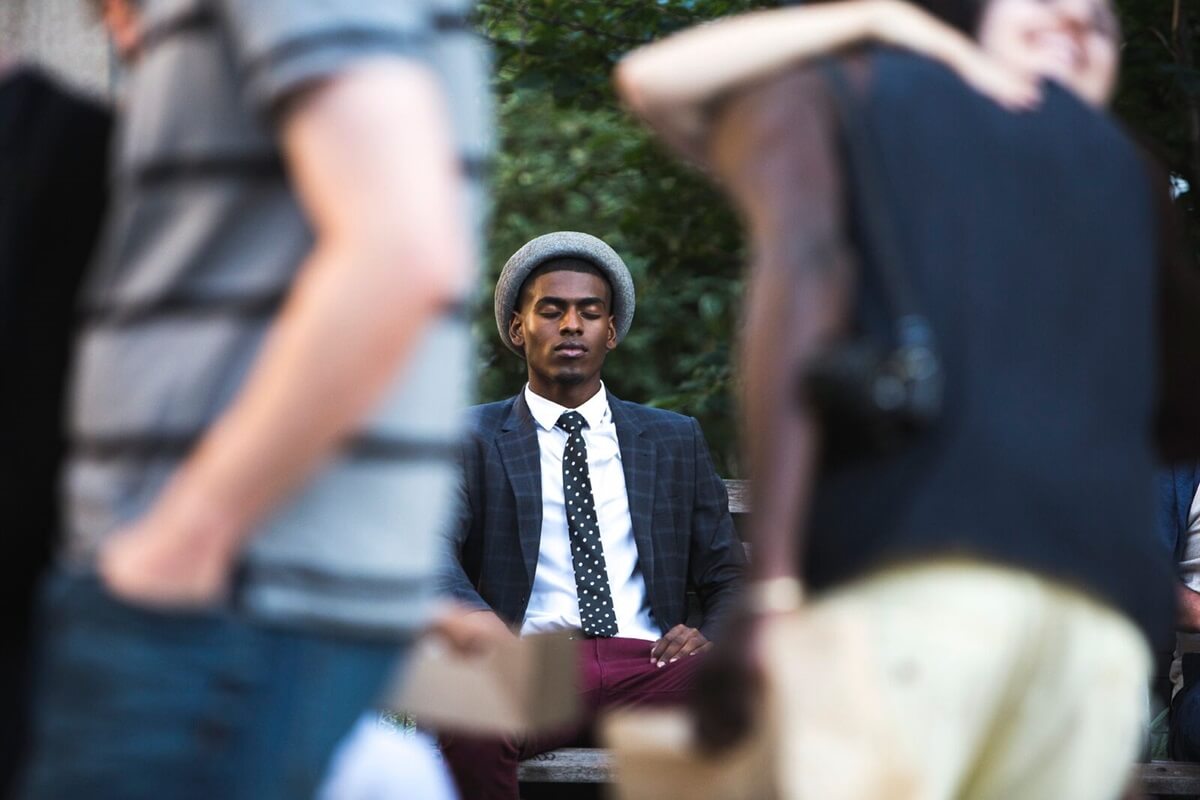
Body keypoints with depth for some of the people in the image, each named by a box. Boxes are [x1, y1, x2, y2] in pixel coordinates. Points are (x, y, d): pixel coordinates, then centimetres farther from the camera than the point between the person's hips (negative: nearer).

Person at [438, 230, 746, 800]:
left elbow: (727, 577, 22)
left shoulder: (675, 441, 22)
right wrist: (473, 617, -26)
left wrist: (711, 636, -3)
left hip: (649, 666, 2)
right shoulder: (472, 439, 14)